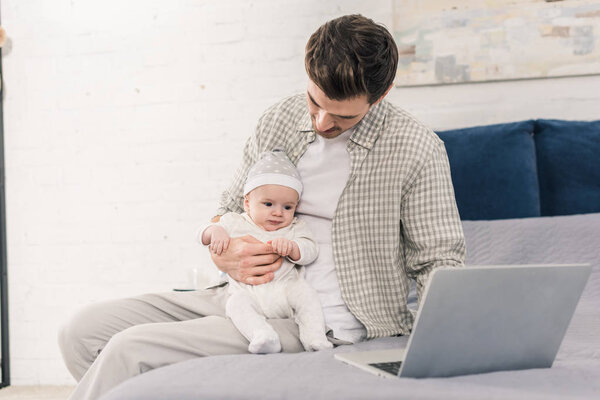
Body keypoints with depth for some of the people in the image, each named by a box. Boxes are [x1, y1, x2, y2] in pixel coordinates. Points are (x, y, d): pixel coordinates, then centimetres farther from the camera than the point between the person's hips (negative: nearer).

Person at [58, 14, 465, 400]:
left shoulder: (417, 150, -10)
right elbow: (230, 209, 17)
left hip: (313, 324, -7)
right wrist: (222, 253, -6)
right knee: (84, 330, -4)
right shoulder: (280, 120, 6)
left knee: (130, 349, -21)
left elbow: (439, 262, -4)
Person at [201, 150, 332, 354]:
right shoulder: (235, 223, 13)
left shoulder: (295, 228, 13)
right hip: (247, 290, -1)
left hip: (285, 287, 1)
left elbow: (310, 252, 1)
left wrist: (291, 247, -20)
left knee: (306, 293, -26)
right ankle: (261, 334, -50)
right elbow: (203, 235, 14)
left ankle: (315, 338, -28)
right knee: (235, 303, -31)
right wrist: (215, 232, -11)